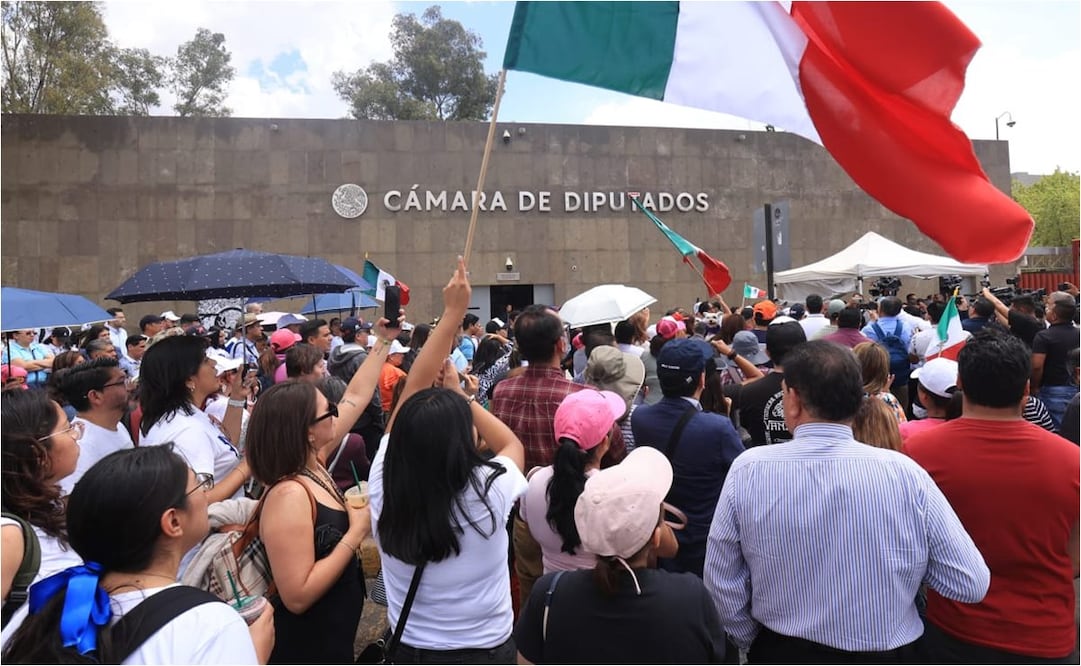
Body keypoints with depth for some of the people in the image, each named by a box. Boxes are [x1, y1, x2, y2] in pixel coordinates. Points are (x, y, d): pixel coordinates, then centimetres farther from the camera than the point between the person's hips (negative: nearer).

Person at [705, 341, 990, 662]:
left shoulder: (747, 471, -19)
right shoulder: (905, 474, -19)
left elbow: (722, 587, -12)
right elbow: (972, 584, -12)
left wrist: (754, 645, 5)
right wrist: (906, 564, 5)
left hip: (781, 654, 0)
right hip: (885, 654, 1)